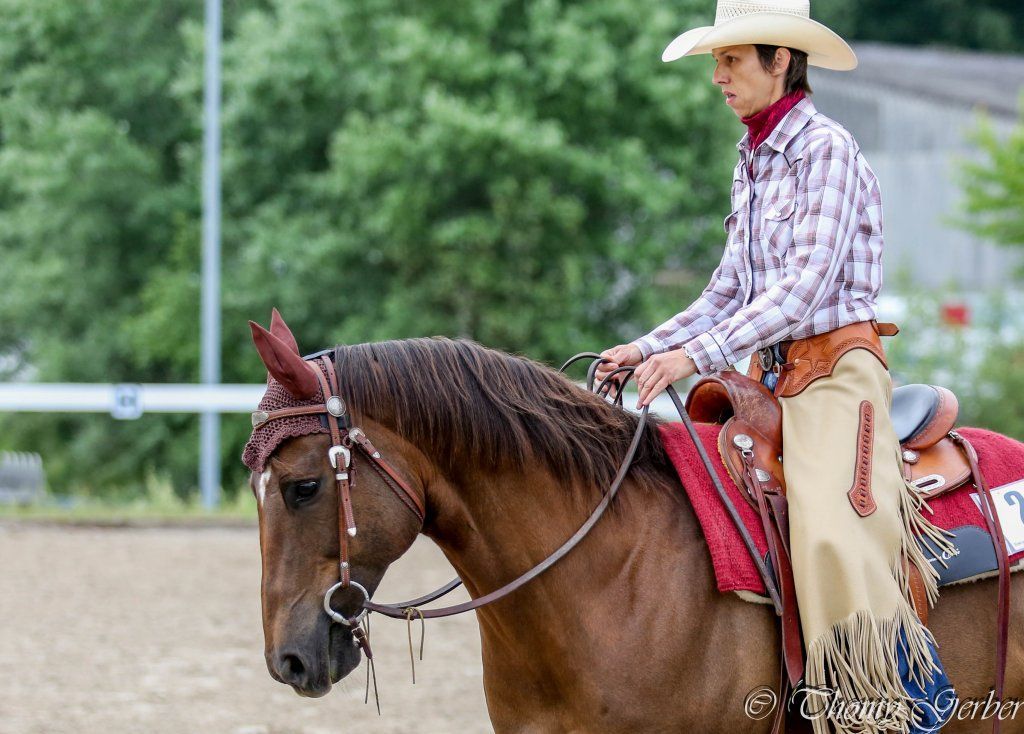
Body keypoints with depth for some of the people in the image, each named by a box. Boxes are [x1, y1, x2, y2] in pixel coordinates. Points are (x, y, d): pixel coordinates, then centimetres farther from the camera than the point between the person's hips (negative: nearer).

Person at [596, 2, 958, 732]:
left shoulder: (827, 150, -11)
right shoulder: (753, 163, 14)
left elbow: (808, 282, -20)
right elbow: (730, 292, 18)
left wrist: (698, 354, -26)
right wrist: (649, 348, 5)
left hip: (837, 370, -9)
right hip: (770, 375, 9)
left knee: (833, 530, -25)